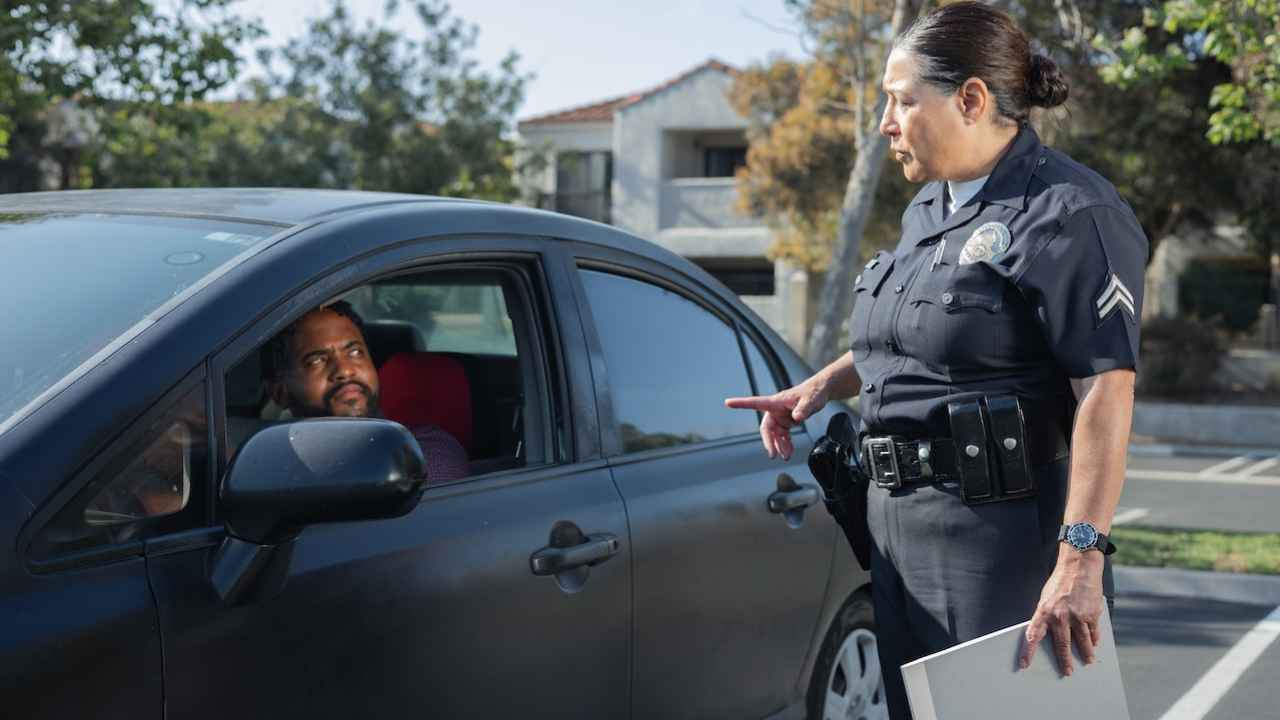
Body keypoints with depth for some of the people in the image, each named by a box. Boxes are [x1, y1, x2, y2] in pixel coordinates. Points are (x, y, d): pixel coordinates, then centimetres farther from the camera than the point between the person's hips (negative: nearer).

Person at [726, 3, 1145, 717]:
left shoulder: (1068, 215, -14)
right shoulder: (929, 209, 16)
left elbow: (1106, 391, -21)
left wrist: (1080, 558, -27)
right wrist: (823, 385, 16)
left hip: (1001, 532, -9)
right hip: (898, 523, 9)